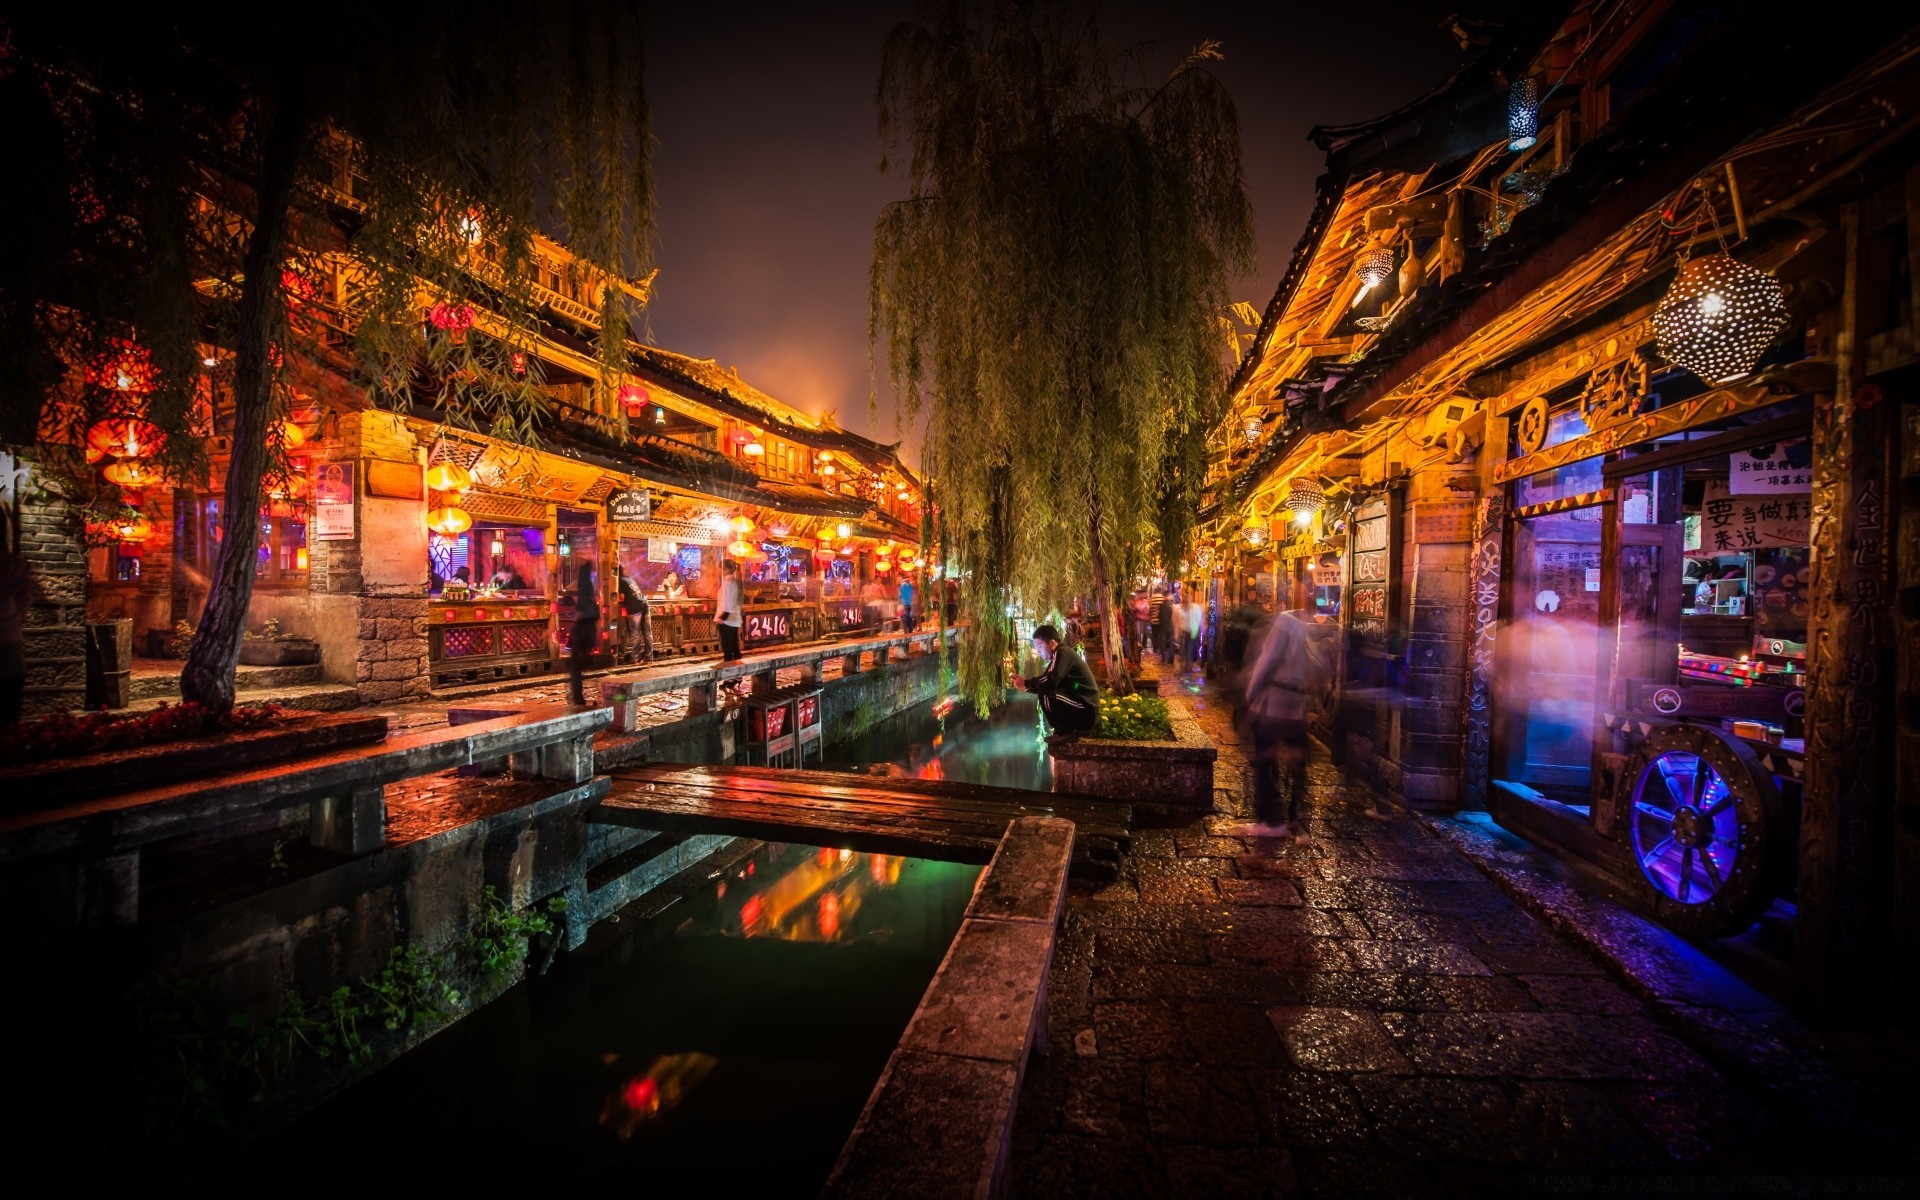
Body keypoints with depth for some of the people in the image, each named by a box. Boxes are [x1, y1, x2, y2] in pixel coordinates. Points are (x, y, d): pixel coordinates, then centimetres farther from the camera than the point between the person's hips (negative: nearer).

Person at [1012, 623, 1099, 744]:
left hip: (1086, 712, -10)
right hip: (1082, 711, 10)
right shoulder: (1057, 657, 18)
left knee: (1045, 696, -21)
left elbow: (1051, 680, -27)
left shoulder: (1062, 653, -12)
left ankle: (1066, 733, -8)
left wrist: (1026, 683, -14)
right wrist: (1025, 686, 1)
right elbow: (1044, 685, 15)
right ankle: (1068, 730, 11)